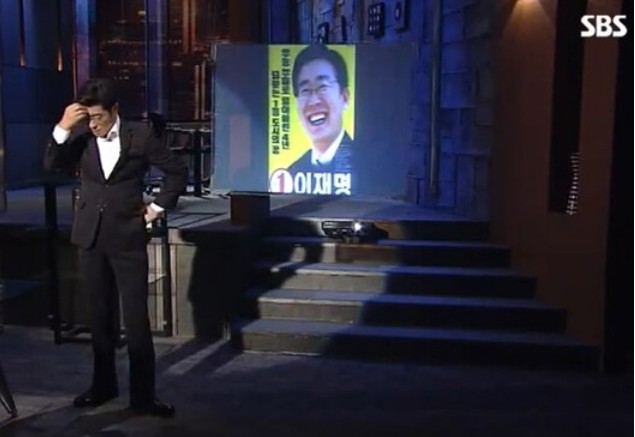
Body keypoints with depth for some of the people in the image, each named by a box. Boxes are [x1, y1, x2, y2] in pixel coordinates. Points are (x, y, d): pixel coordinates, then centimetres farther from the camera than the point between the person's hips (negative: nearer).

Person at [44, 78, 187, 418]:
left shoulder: (139, 135, -7)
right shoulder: (81, 135, 2)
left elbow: (177, 171, 1)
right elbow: (51, 165, -8)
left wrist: (158, 207, 0)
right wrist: (63, 128, -19)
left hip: (127, 237, -3)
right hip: (91, 236, 3)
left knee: (136, 319, -2)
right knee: (99, 317, 12)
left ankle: (143, 395, 8)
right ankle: (103, 385, 26)